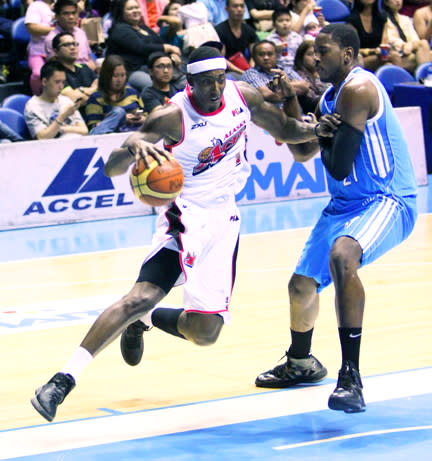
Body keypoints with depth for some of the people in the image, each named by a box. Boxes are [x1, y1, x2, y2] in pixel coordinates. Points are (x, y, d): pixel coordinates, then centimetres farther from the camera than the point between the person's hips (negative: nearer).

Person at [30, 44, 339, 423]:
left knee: (204, 333, 0)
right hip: (186, 217, -5)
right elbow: (111, 169, -27)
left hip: (225, 218, 5)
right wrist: (133, 147, -50)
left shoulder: (243, 96, -4)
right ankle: (63, 381, -26)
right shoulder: (173, 117, -20)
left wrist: (314, 130, -7)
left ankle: (144, 320, 31)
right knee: (143, 296, -27)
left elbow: (285, 130, 15)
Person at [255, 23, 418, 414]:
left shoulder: (358, 89, -18)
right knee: (302, 285, 18)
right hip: (346, 203, 10)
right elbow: (302, 152, 19)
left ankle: (351, 377, -41)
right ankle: (300, 363, 48)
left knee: (341, 254, -39)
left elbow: (340, 166, -22)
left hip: (388, 202, -10)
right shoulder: (331, 95, 12)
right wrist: (290, 101, 6)